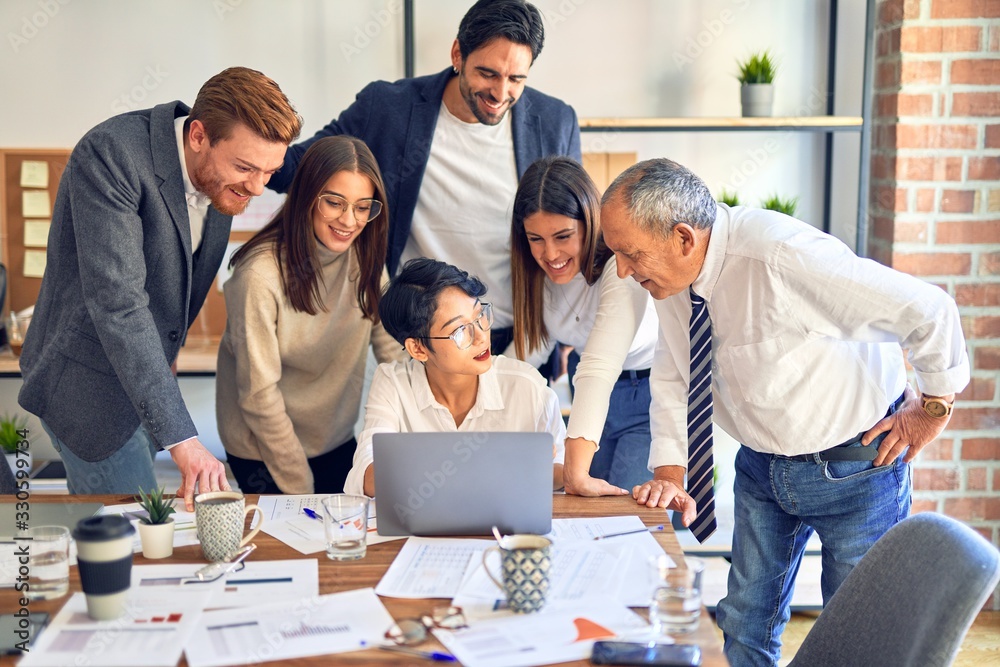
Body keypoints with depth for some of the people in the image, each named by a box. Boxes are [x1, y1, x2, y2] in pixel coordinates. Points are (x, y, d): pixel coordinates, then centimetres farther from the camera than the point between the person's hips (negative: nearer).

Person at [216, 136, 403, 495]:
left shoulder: (364, 256, -8)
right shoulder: (260, 274, -25)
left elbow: (392, 351, -4)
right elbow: (259, 395, -21)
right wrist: (299, 489, -15)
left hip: (339, 440, 5)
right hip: (263, 449, -5)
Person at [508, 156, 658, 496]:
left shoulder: (621, 266, -32)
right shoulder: (538, 269, -10)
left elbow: (599, 368, -41)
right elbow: (533, 339, -1)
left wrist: (576, 473, -47)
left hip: (649, 388, -6)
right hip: (587, 397, 6)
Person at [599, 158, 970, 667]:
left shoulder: (782, 255, -34)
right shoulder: (671, 279, -12)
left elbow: (930, 310, -29)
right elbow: (672, 378, 2)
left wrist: (934, 406, -14)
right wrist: (669, 475, -9)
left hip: (853, 467, -6)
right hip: (763, 466, 6)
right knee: (745, 624, 16)